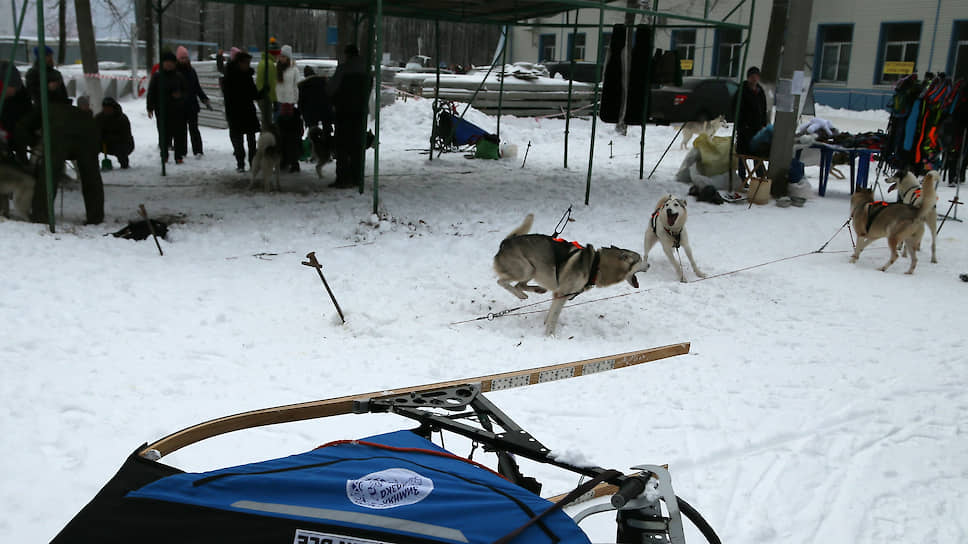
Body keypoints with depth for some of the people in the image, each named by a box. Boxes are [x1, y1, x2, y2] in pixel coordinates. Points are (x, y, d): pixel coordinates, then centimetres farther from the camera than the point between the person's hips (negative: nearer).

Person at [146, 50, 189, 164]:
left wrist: (180, 95, -10)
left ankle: (179, 156, 2)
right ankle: (164, 155, 14)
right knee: (164, 134, 1)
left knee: (179, 133, -4)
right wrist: (150, 108, 0)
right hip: (162, 110, -1)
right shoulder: (157, 76, 2)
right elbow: (151, 93, 5)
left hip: (177, 110, 1)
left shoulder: (179, 76, 5)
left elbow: (186, 91, 12)